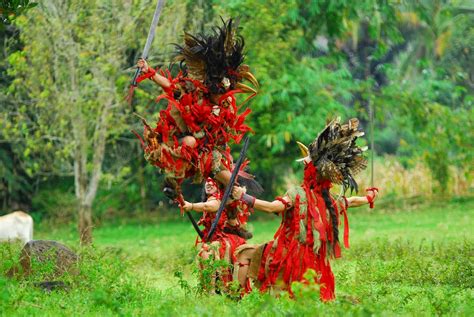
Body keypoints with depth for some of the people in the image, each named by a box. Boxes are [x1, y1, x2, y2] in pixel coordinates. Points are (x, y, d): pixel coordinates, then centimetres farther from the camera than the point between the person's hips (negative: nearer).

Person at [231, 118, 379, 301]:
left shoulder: (297, 194, -14)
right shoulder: (330, 203, 4)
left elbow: (271, 207, -27)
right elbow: (353, 202, 22)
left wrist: (243, 197, -27)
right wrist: (369, 198, 42)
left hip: (287, 257, -5)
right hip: (312, 264, 5)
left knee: (245, 254, 8)